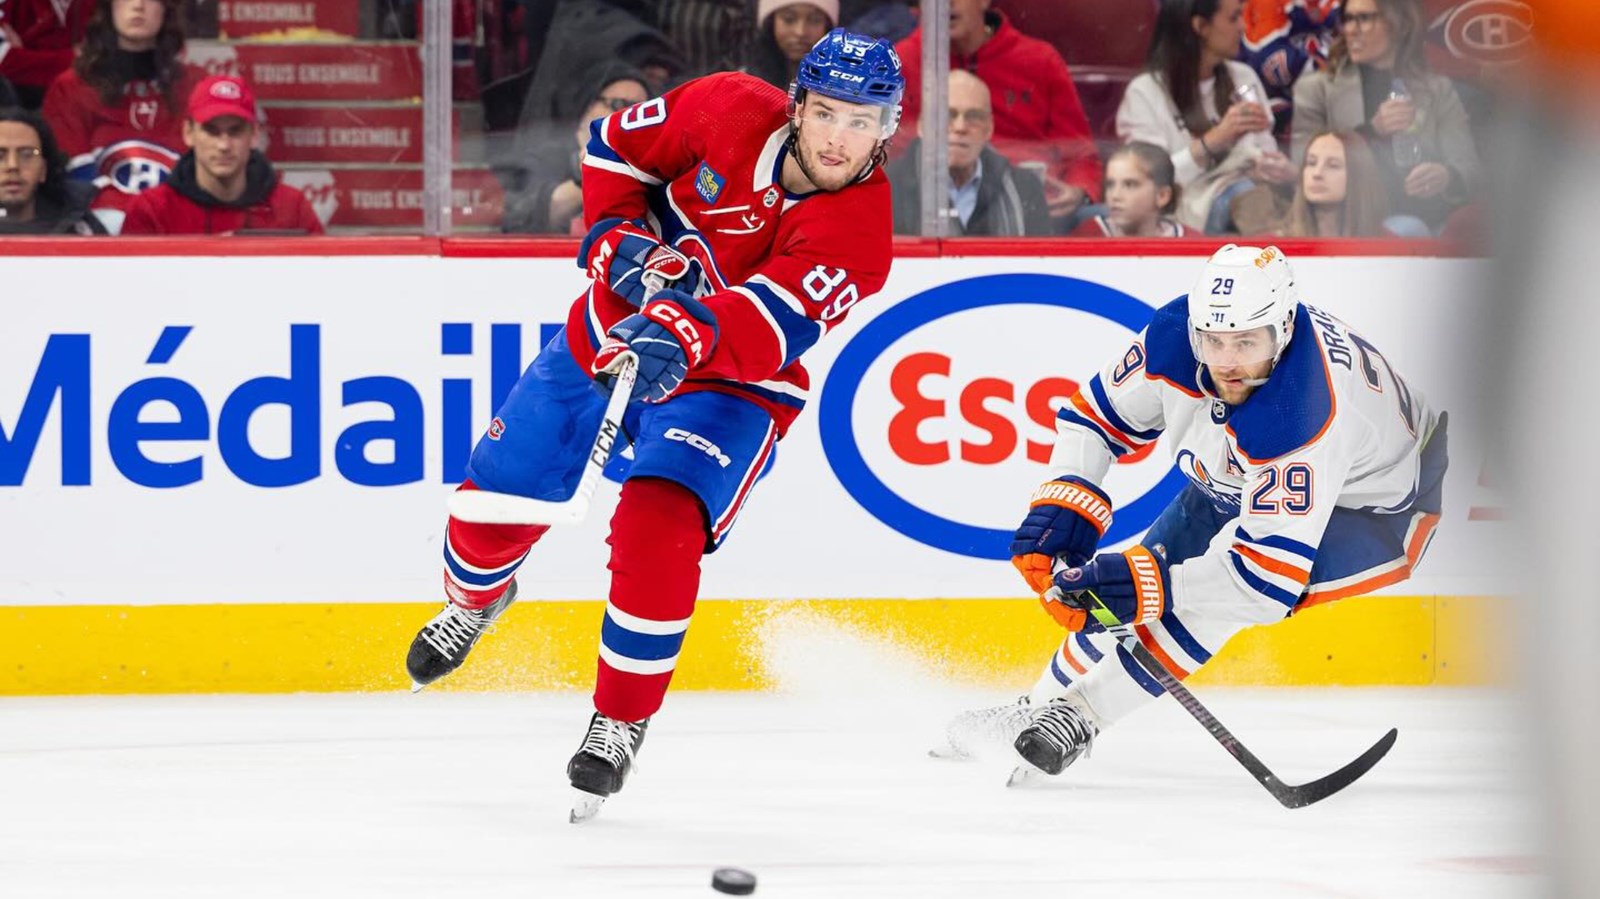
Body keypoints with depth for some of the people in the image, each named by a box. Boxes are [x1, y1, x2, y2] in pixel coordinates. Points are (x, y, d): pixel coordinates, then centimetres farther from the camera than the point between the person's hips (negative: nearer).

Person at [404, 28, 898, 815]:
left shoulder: (858, 231, -24)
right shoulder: (731, 111, -16)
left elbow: (768, 322, -39)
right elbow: (615, 146, 1)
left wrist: (686, 339, -57)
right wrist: (619, 239, -14)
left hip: (727, 386, -3)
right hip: (614, 331, 4)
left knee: (658, 529, -27)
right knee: (497, 501, 8)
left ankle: (620, 722, -8)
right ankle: (472, 600, 45)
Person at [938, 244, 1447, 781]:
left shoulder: (1302, 418, -43)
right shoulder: (1175, 336, -26)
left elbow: (1271, 574, -44)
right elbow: (1097, 414, -8)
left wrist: (1153, 585, -48)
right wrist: (1063, 505, -21)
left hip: (1368, 507, -7)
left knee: (1211, 594, -28)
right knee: (1119, 591, 8)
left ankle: (1082, 715, -16)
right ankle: (1040, 705, 32)